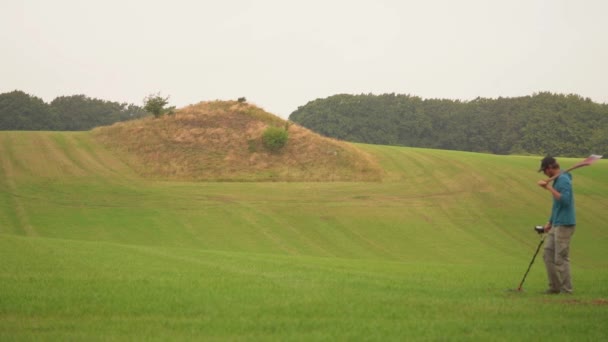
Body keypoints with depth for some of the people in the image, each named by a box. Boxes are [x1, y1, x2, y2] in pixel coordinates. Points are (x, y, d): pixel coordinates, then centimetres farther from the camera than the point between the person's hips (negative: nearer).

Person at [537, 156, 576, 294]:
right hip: (556, 225, 10)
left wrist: (549, 188, -24)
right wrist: (550, 222, 24)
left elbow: (565, 200, -28)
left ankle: (566, 290, -1)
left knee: (561, 258, -7)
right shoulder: (557, 180, 17)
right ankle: (555, 287, 15)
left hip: (565, 225, -10)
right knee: (548, 254, 11)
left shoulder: (564, 180, -14)